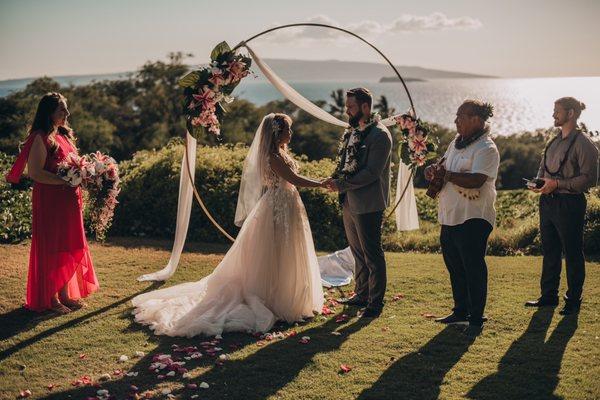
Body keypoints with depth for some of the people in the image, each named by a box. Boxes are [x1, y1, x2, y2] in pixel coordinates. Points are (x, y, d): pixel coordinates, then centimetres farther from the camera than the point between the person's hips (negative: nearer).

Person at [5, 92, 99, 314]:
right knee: (51, 248, 0)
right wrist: (66, 181, -24)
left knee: (69, 247, 12)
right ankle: (50, 299, 10)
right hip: (49, 201, -8)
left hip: (69, 201, 8)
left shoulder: (64, 135, 14)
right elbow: (35, 172, -20)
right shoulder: (40, 138, -13)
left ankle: (65, 295, 22)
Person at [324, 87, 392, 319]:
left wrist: (342, 184, -19)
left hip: (368, 205, -9)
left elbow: (372, 172, -20)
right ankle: (361, 294, 31)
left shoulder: (379, 135, -14)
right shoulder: (353, 132, 13)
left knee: (372, 255, 0)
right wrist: (335, 179, 0)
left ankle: (376, 302, 9)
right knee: (358, 252, 18)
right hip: (350, 203, 9)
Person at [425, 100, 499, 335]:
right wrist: (434, 169, 0)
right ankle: (460, 312, 31)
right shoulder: (457, 143, 13)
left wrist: (446, 175, -21)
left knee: (473, 269, -2)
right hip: (450, 216, 9)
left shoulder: (486, 149, -15)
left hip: (473, 219, -9)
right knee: (455, 267, 17)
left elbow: (476, 181, -28)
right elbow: (444, 164, 23)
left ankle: (476, 320, 9)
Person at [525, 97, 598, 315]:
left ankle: (573, 300, 13)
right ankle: (549, 295, 24)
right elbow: (543, 167, 24)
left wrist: (557, 184, -20)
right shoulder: (554, 140, 13)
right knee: (550, 251, 14)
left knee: (573, 254, 3)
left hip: (569, 204, -8)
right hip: (548, 201, 8)